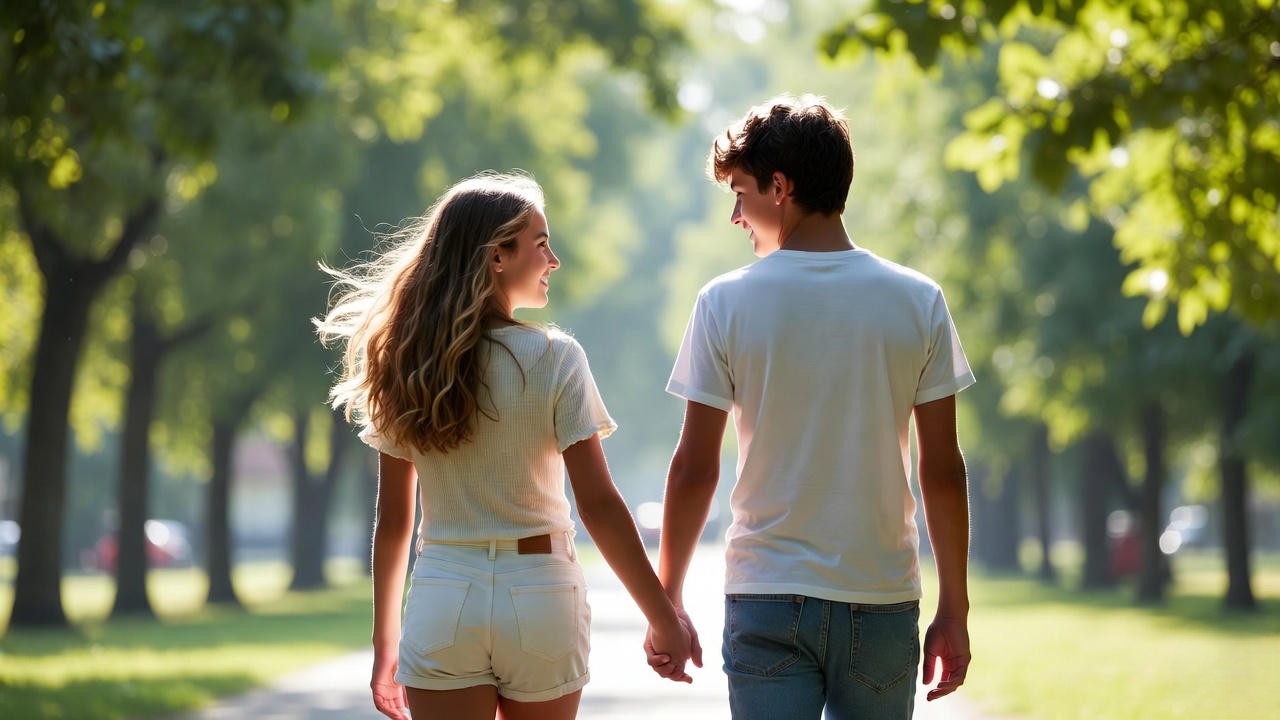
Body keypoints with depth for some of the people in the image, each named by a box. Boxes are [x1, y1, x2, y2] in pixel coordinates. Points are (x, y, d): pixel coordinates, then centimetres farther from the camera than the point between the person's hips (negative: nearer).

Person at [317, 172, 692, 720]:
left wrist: (385, 642, 14)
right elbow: (598, 505, -10)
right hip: (539, 597, -2)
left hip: (442, 601, 2)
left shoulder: (408, 366, 3)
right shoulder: (554, 359, -8)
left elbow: (393, 521, 5)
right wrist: (664, 620, -6)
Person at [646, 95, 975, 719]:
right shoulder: (918, 301, 0)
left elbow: (694, 470, -3)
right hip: (883, 601, 1)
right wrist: (954, 611, 7)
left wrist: (667, 598, 8)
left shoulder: (725, 303, -4)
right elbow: (943, 470, 0)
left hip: (765, 600, -1)